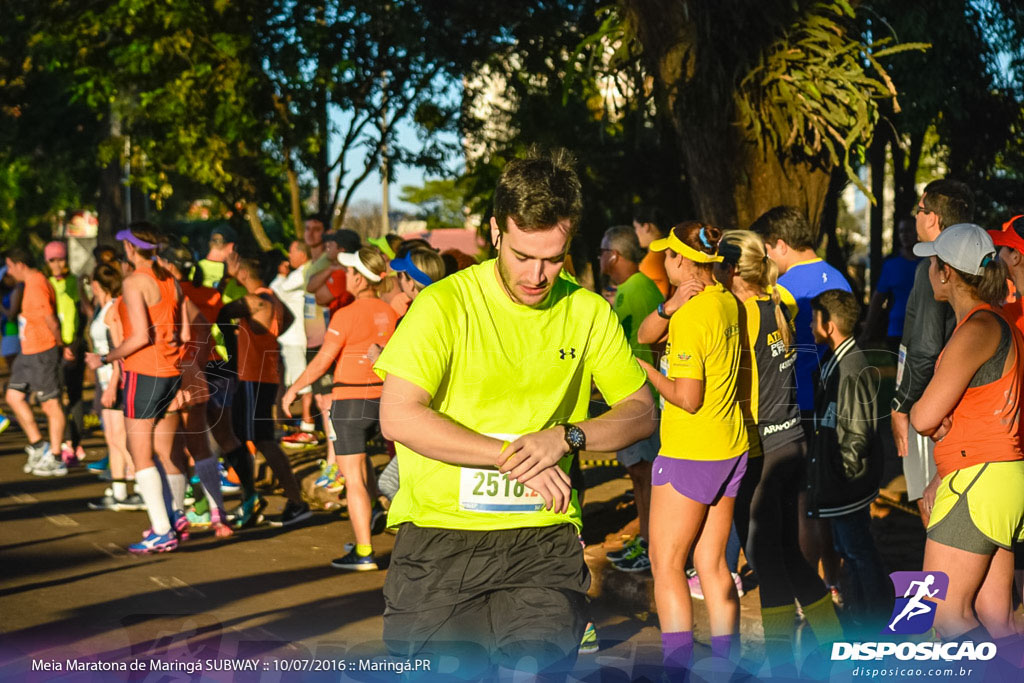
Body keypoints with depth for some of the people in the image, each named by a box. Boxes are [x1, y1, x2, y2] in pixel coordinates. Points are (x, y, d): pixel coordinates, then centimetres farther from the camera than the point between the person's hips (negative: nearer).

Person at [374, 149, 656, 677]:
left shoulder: (588, 313, 7)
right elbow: (399, 417, -14)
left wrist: (567, 436, -10)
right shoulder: (444, 304, -6)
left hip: (543, 538, 2)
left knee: (537, 667, -13)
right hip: (439, 532, -2)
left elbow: (640, 413, 10)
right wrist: (515, 456, -14)